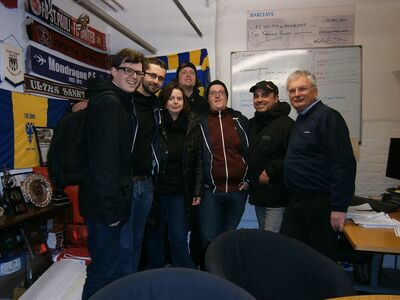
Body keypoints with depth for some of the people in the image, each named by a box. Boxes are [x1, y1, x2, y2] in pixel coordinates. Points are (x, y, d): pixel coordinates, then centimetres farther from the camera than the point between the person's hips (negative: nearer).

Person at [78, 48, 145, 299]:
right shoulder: (110, 103, -15)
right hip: (105, 204, -10)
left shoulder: (121, 102, 16)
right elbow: (104, 159, -23)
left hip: (109, 203, 10)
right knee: (109, 270, 2)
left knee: (106, 265, 22)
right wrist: (111, 208, -21)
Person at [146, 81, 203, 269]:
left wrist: (197, 191, -1)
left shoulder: (193, 125, 2)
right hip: (155, 189, 0)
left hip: (180, 192, 0)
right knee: (154, 238, 12)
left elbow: (198, 160, 3)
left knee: (179, 239, 3)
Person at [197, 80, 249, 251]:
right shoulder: (200, 122, 2)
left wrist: (248, 180, 4)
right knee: (208, 239, -1)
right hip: (210, 190, -2)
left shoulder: (241, 121, 8)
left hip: (237, 190, 2)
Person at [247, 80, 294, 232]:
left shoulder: (285, 123, -13)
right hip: (257, 195, 8)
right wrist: (248, 179, 11)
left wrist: (270, 171, -18)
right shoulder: (252, 124, 12)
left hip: (277, 198, -8)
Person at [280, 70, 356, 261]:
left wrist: (339, 207, -21)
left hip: (320, 204, -8)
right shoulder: (299, 121, 15)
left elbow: (344, 164, -20)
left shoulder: (328, 117, -12)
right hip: (296, 202, 8)